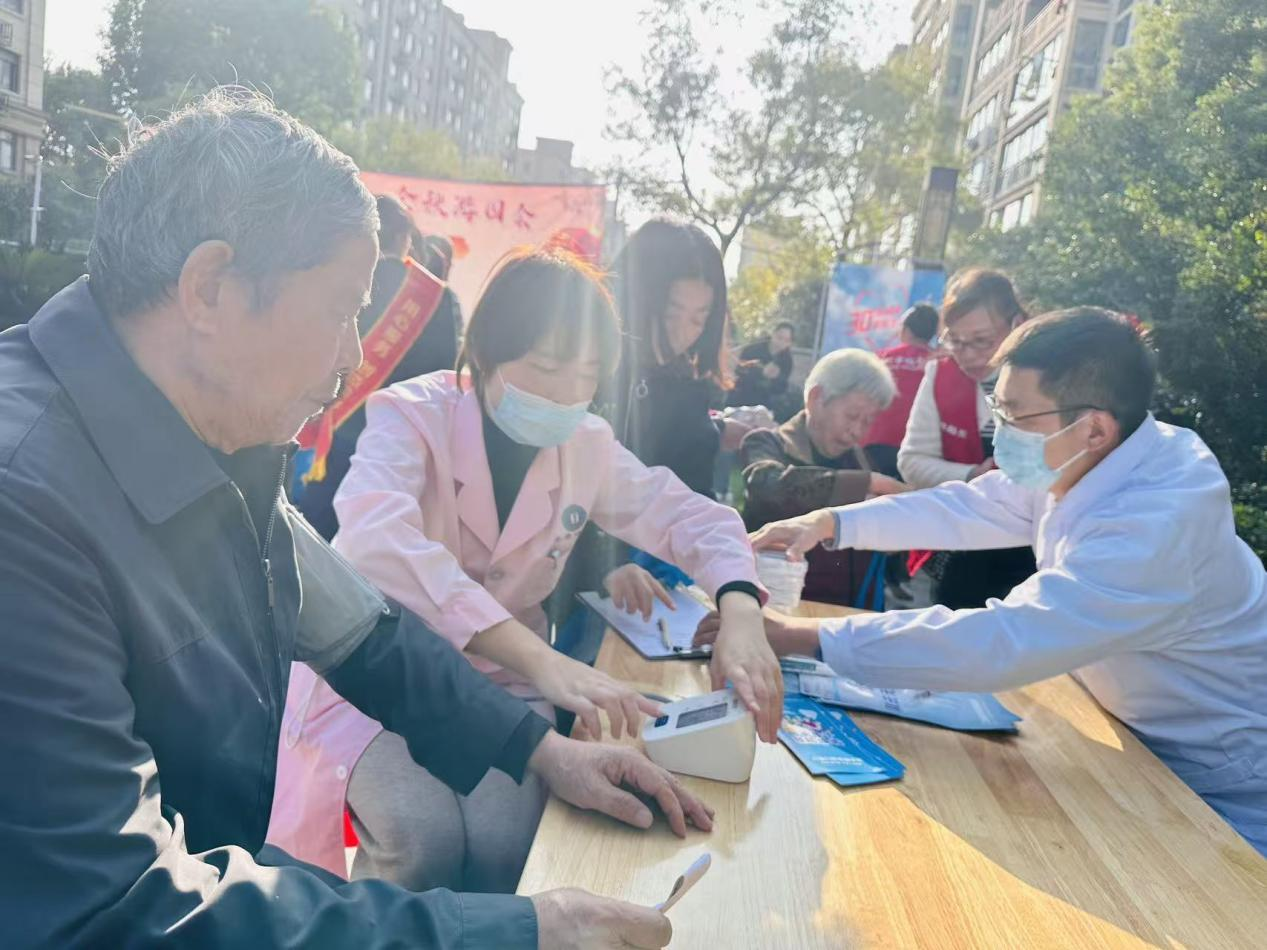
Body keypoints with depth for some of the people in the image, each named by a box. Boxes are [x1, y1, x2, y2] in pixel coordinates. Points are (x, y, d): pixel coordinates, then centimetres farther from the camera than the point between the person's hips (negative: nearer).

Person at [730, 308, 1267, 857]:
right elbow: (969, 507, 3)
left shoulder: (1156, 526, -36)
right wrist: (830, 522, -7)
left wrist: (804, 638, -36)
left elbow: (997, 644, -40)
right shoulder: (1085, 462, -9)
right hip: (1144, 741, 7)